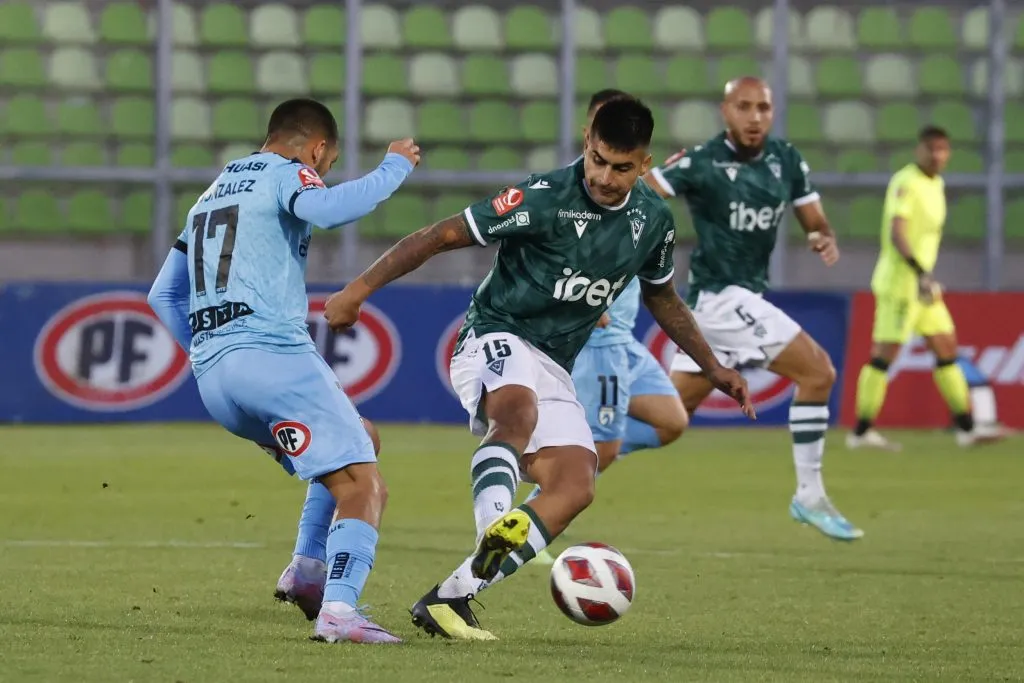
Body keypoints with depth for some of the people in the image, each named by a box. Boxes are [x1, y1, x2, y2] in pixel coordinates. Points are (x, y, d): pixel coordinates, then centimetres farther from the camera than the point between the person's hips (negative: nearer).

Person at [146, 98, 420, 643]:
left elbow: (163, 296, 30)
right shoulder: (285, 174, 3)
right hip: (274, 355, -8)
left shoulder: (211, 194, 28)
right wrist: (394, 168, -8)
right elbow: (327, 209, -21)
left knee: (358, 445, 25)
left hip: (210, 375, 8)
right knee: (362, 487, -10)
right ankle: (338, 608, -30)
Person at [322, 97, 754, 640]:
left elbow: (661, 297, 24)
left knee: (575, 485, -15)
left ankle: (448, 599, -17)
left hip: (552, 368, 6)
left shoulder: (652, 220, 4)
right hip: (495, 340, -6)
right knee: (519, 410, -40)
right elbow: (443, 236, -13)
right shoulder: (545, 198, -16)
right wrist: (359, 289, -16)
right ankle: (495, 531, -61)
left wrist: (712, 367, 27)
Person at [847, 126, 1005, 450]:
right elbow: (896, 233, -24)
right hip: (899, 280, -10)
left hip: (921, 281, 10)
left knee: (946, 347, 10)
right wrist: (920, 272, -33)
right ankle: (861, 431, -3)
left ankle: (967, 426, 14)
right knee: (885, 352, -7)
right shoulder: (906, 183, -15)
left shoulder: (936, 184, 14)